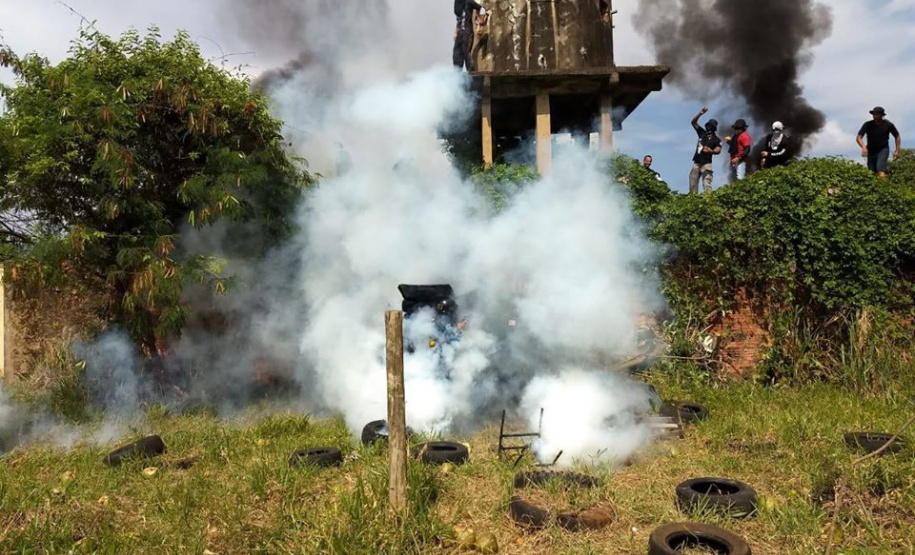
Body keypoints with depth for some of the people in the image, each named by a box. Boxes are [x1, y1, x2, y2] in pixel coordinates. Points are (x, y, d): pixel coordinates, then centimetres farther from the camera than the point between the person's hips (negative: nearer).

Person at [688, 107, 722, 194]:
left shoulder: (716, 139, -2)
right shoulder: (702, 133, 12)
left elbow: (718, 150, -15)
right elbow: (693, 122, 12)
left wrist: (711, 151, -36)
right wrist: (700, 114, -1)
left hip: (706, 163, -6)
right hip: (696, 162, 6)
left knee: (706, 184, -13)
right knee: (693, 183, 6)